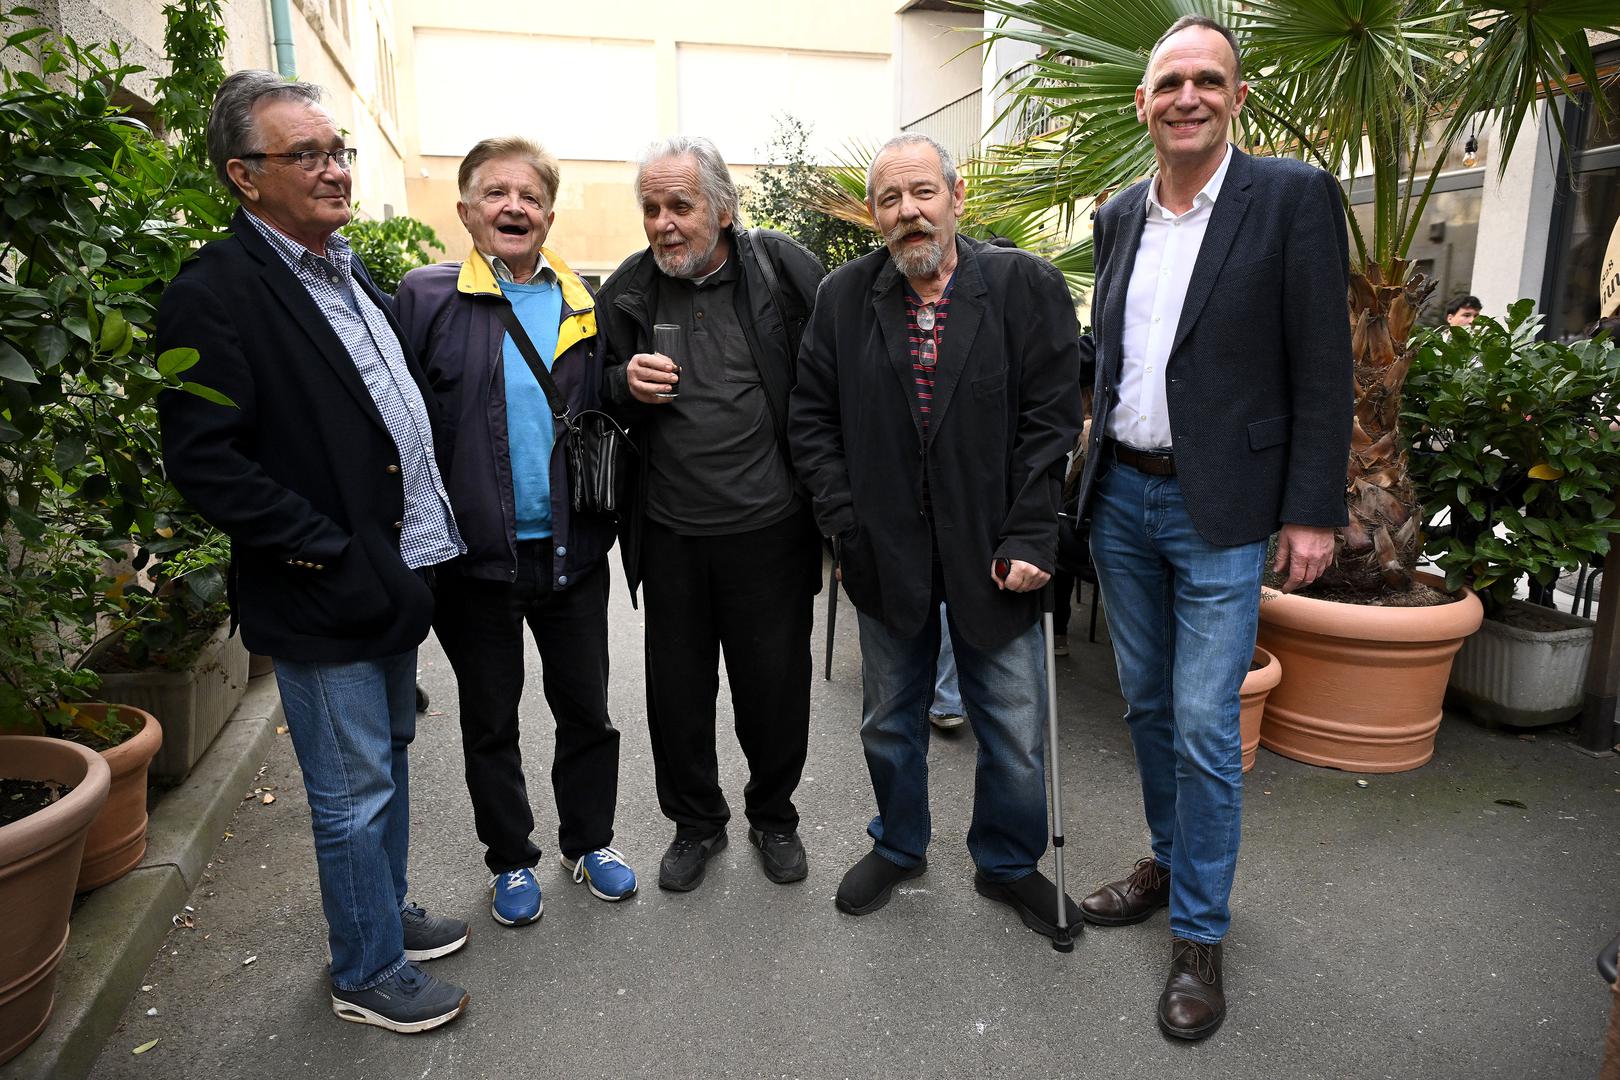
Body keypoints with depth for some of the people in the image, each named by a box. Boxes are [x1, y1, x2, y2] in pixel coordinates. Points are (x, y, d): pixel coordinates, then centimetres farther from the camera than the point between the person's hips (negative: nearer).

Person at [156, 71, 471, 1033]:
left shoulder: (350, 274, 12)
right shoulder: (216, 293, -15)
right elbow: (204, 459, -20)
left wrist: (423, 535, 11)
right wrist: (327, 552, -19)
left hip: (394, 578, 8)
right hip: (325, 596, -8)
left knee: (388, 758, 21)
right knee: (355, 793, 6)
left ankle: (386, 909, 41)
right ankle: (369, 974, 25)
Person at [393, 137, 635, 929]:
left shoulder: (584, 306, 6)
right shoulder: (425, 297, -4)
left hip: (571, 550, 3)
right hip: (474, 554, -2)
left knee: (586, 710, 15)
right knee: (490, 721, 14)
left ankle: (588, 841, 37)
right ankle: (510, 858, 35)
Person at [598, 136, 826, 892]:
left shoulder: (785, 269, -6)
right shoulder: (626, 291, 3)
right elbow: (596, 398, 12)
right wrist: (623, 382, -11)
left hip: (770, 527, -2)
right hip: (670, 533, 3)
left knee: (776, 688, 11)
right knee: (678, 691, 14)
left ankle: (773, 815, 38)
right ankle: (696, 822, 38)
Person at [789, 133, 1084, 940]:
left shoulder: (1026, 287, -5)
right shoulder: (844, 297, 2)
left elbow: (1052, 420, -8)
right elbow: (812, 419, 3)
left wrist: (1030, 540, -13)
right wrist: (846, 526, -5)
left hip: (994, 554, -1)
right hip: (887, 554, 2)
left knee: (1016, 730, 9)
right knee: (890, 720, 18)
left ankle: (1009, 864, 34)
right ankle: (898, 847, 42)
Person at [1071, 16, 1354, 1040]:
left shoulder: (1293, 196, -7)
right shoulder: (1119, 216, 9)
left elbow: (1323, 368, -9)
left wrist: (1313, 514, -12)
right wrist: (1094, 471, 10)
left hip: (1220, 510, -5)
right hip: (1121, 499, 5)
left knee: (1204, 725, -2)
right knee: (1147, 705, 16)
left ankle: (1200, 934, 16)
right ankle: (1170, 861, 37)